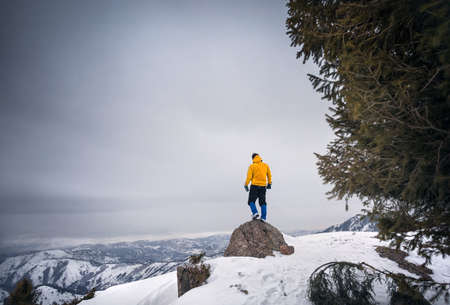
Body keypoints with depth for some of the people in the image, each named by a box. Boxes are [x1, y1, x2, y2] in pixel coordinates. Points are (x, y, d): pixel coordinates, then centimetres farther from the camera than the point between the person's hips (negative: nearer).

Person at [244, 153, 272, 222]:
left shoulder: (252, 166, -4)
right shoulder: (266, 165, 7)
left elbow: (249, 177, -9)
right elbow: (269, 175, 13)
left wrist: (246, 185, 0)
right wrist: (269, 183, 24)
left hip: (254, 186, -4)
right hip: (263, 186, 4)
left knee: (251, 201, 6)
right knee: (262, 202, 8)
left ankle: (255, 213, -14)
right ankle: (263, 217, 2)